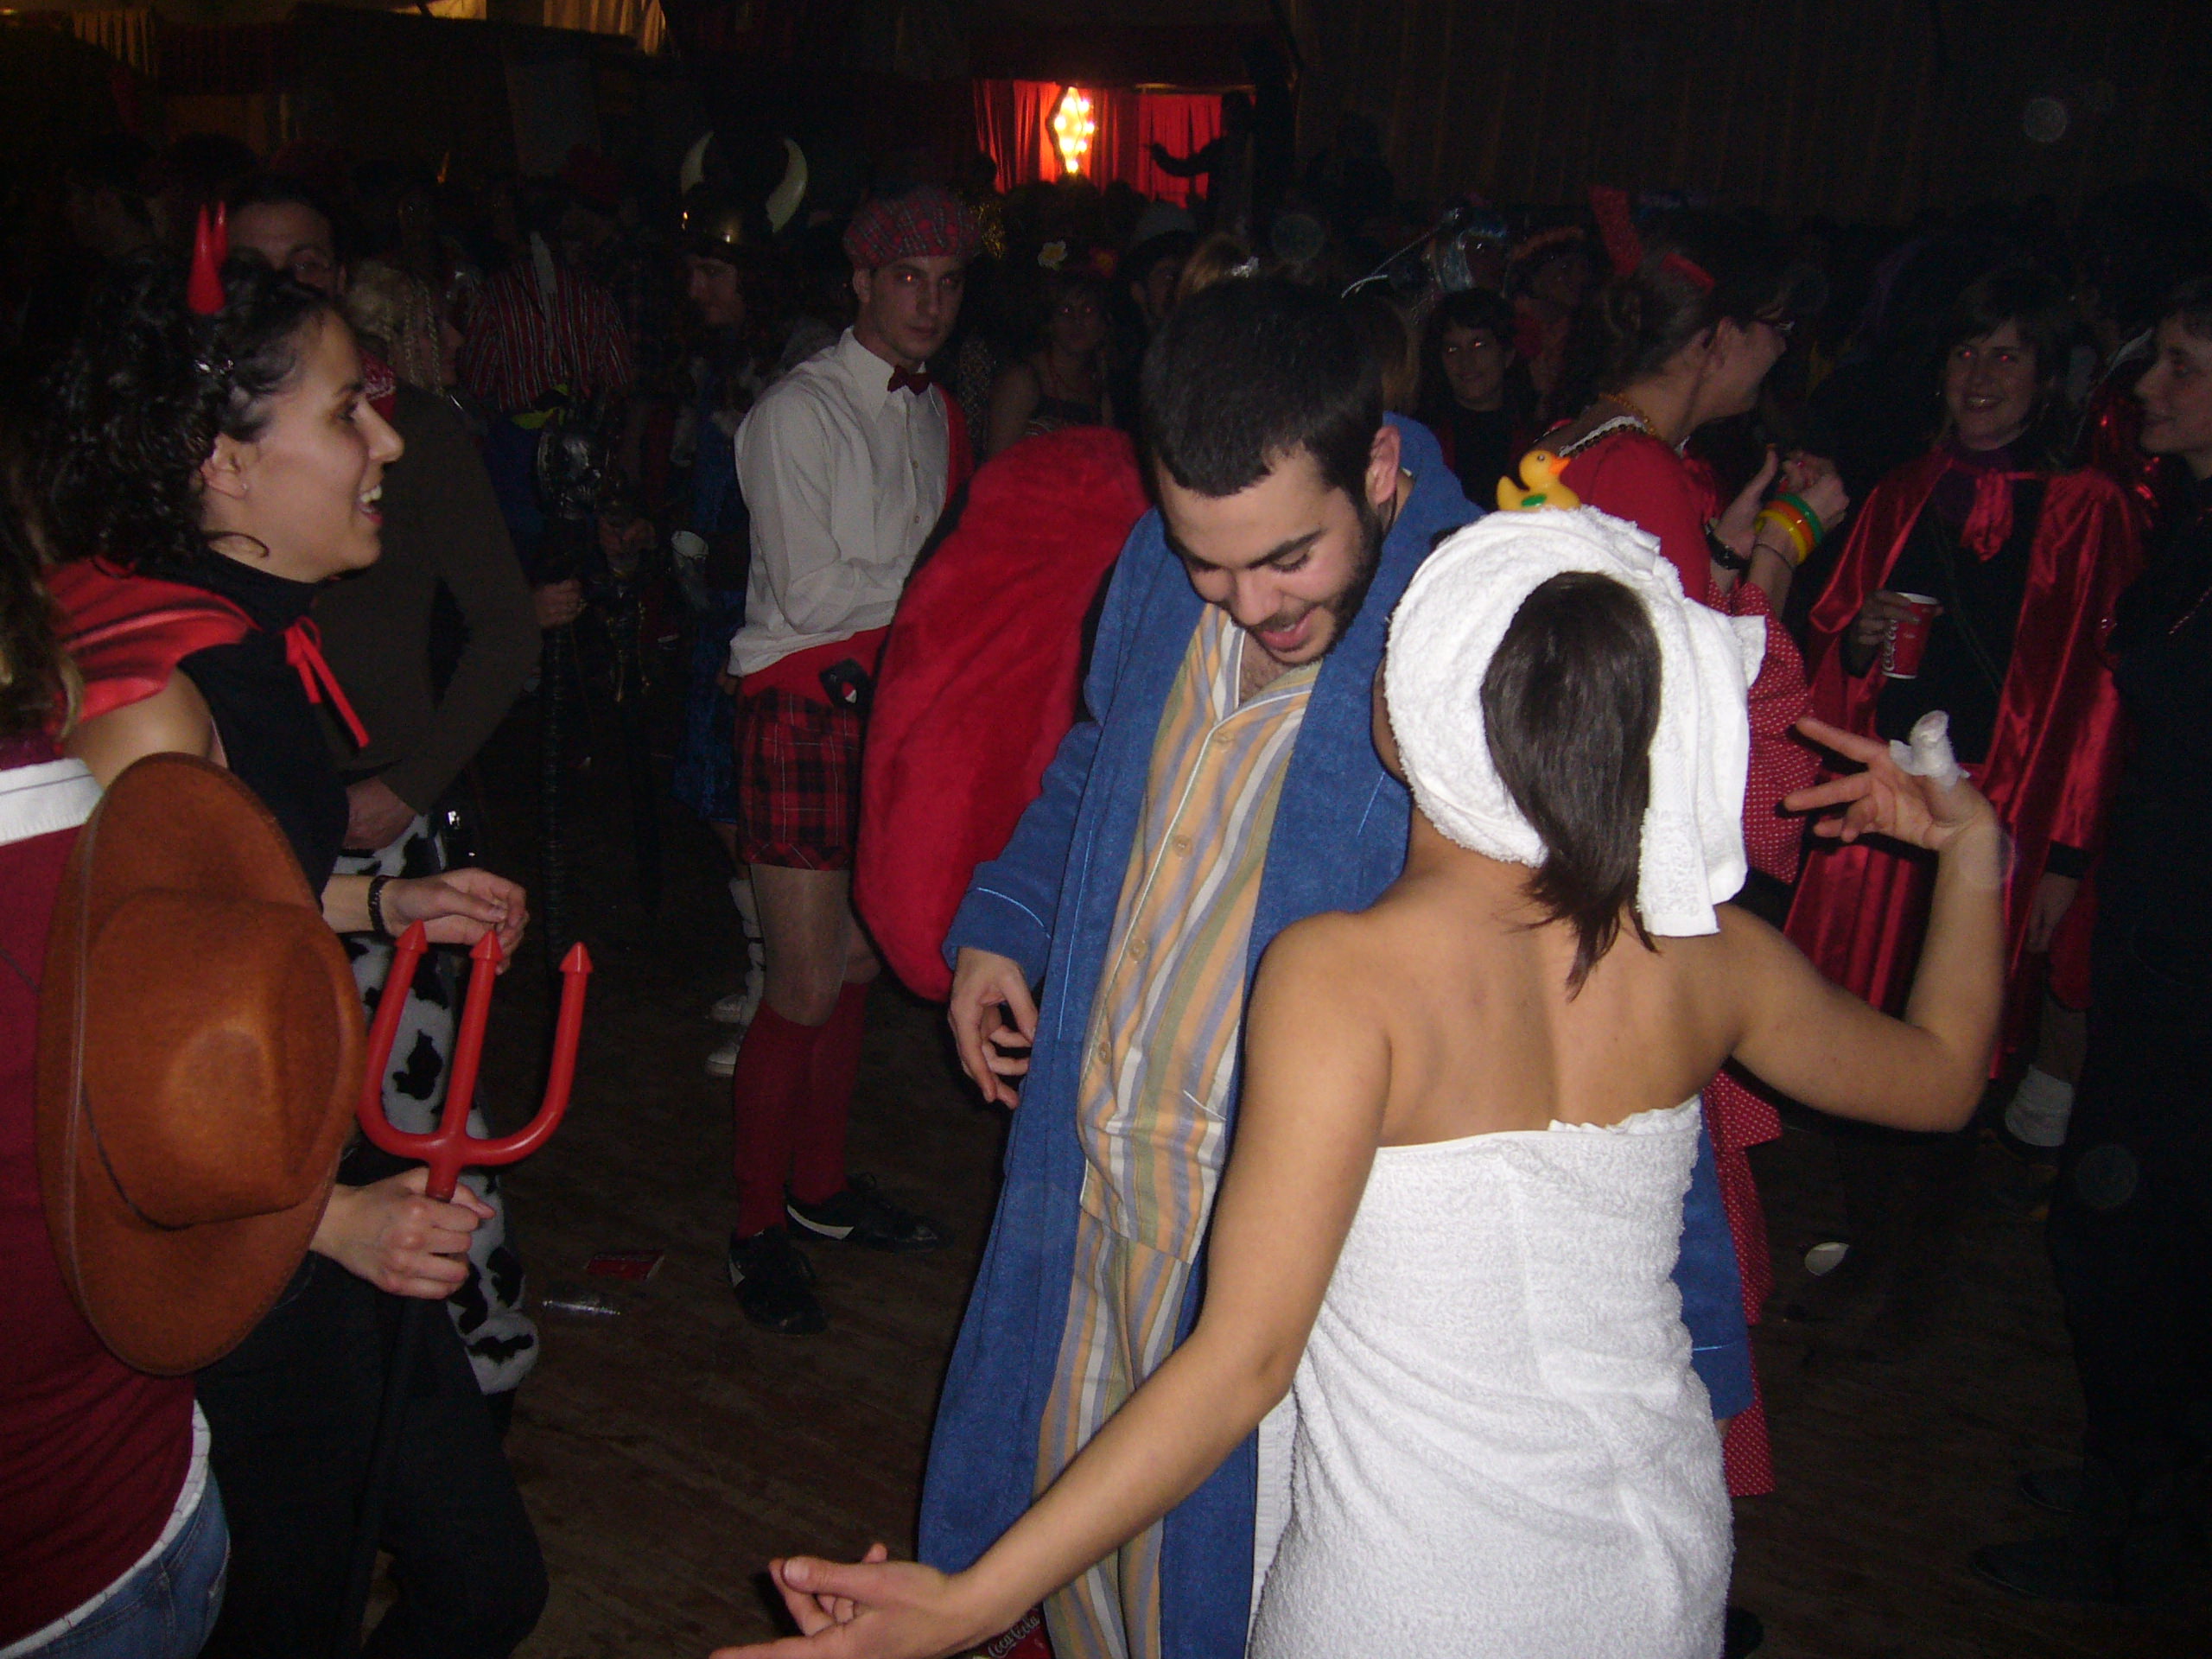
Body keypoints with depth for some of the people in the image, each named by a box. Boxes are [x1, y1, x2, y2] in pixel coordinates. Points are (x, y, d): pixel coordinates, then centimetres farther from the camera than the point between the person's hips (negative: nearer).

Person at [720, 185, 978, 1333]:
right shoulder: (799, 412, -9)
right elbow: (811, 593, -16)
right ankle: (758, 1230, 13)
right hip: (805, 709, -7)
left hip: (895, 704, 7)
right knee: (805, 989, -4)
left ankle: (821, 1189, 31)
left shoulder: (934, 412, 13)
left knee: (857, 967, 14)